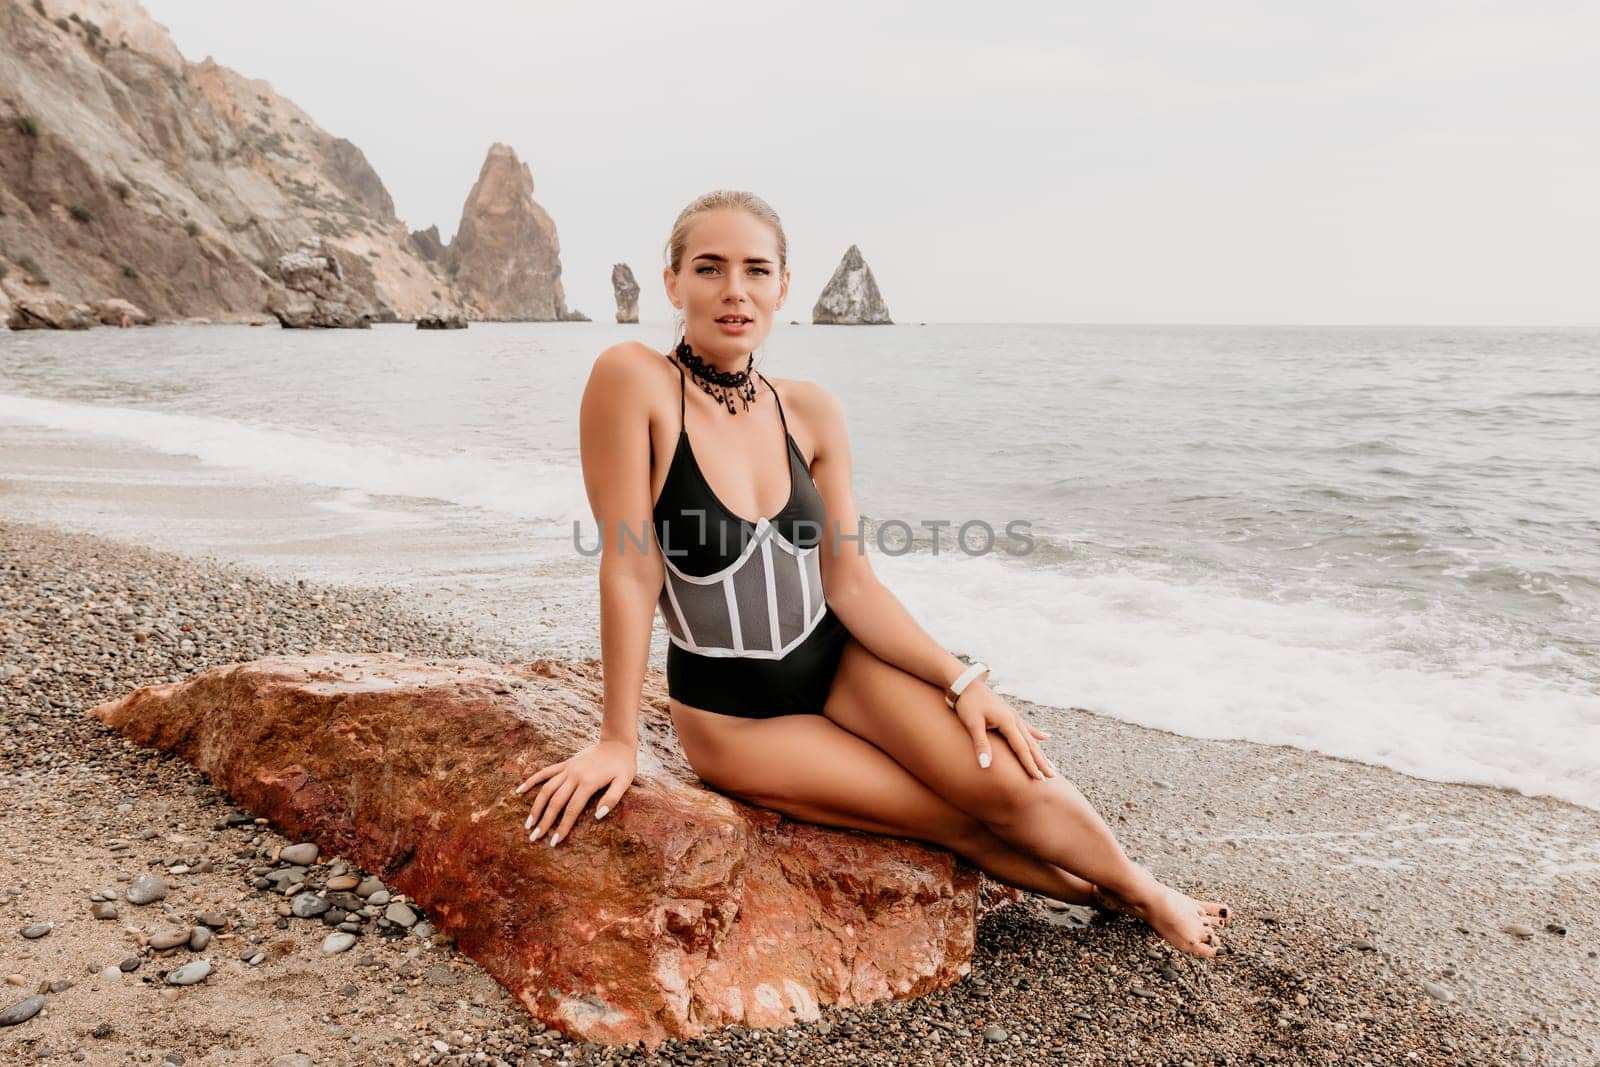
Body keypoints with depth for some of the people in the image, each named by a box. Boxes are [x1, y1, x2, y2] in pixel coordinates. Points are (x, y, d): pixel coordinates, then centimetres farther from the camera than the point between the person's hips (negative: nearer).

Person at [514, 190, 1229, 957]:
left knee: (1007, 781, -11)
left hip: (838, 662, 3)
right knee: (964, 823, -2)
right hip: (735, 713, -3)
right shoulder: (632, 381, -20)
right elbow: (630, 568, -20)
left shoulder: (810, 413, -5)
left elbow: (849, 582, -2)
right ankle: (1098, 894, 28)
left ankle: (1147, 894, 20)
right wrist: (617, 740, -16)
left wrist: (961, 681, -7)